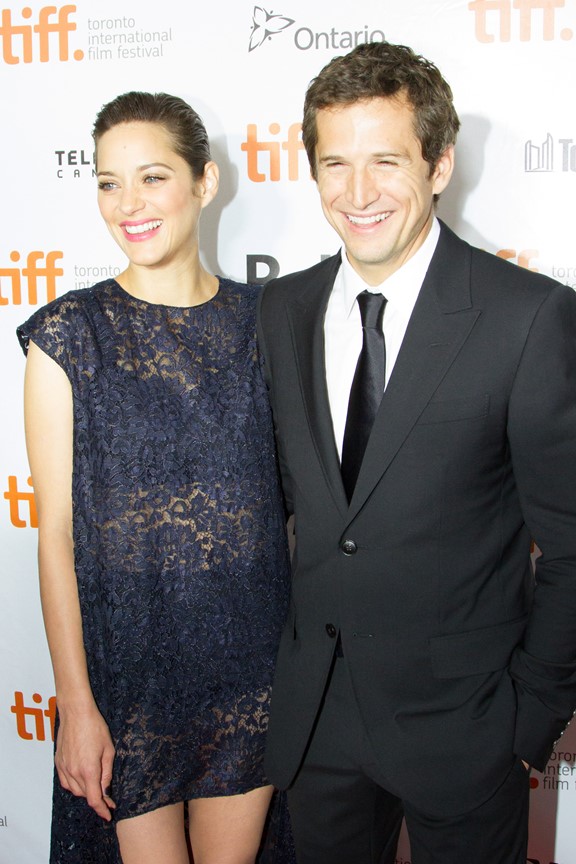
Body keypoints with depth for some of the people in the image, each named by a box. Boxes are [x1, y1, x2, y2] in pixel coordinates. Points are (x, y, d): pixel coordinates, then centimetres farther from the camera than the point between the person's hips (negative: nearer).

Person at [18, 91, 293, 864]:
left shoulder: (263, 321, 0)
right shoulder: (68, 335, -8)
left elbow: (291, 494, 5)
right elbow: (57, 530, -8)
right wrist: (76, 704, -8)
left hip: (252, 656, 3)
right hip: (127, 662, -2)